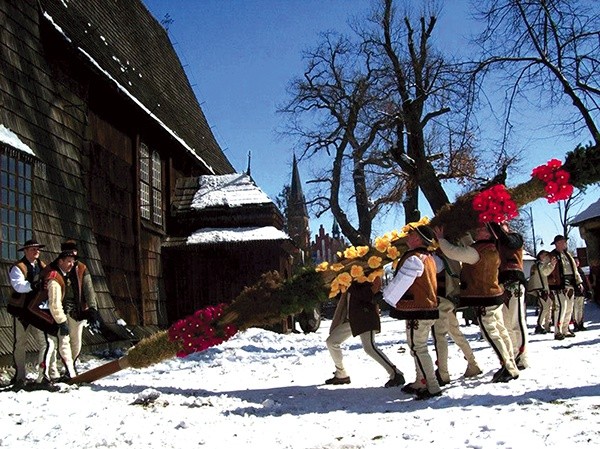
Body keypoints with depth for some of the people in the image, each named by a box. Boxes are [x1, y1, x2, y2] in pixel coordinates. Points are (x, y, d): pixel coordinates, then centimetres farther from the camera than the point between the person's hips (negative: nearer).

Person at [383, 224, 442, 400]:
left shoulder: (414, 259, -19)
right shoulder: (429, 257, 11)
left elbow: (399, 283, -16)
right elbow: (440, 266, 34)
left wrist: (387, 297, 0)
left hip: (417, 312, -10)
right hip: (428, 309, 10)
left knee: (418, 349, -6)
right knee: (418, 347, 19)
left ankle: (432, 387, -5)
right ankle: (421, 383, 28)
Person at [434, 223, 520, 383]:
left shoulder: (477, 251, -22)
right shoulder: (491, 249, 8)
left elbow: (453, 252, -24)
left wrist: (441, 238, -10)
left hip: (484, 299, -10)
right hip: (494, 296, 10)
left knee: (491, 334, -4)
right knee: (501, 331, 14)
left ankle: (508, 369, 0)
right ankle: (511, 367, 22)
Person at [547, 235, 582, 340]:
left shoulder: (567, 255, 19)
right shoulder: (552, 256, -5)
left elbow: (574, 269, 25)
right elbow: (548, 272, -10)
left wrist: (578, 282, 19)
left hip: (570, 286, 8)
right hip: (559, 286, -8)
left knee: (569, 308, 11)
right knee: (561, 307, -16)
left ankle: (565, 330, 22)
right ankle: (558, 332, -14)